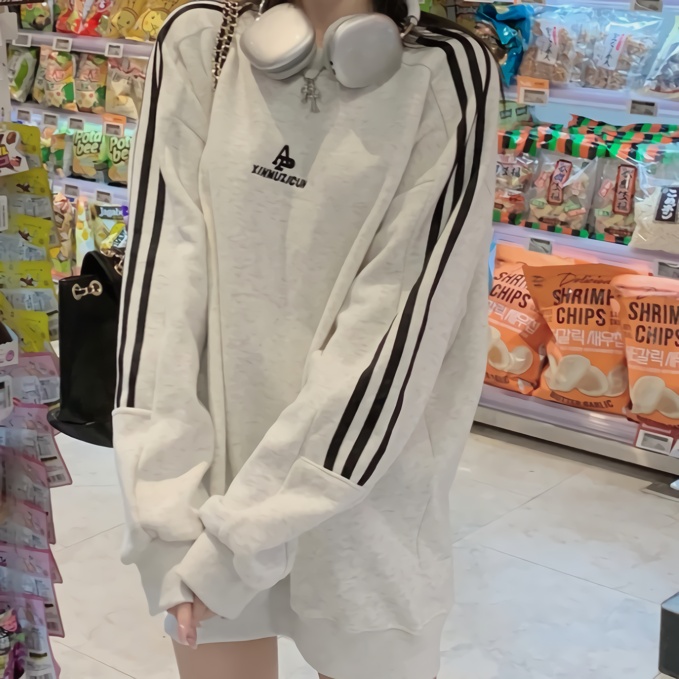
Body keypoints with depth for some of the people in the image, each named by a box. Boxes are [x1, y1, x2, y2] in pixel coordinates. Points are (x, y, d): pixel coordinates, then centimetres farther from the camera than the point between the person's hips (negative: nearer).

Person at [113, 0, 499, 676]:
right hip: (208, 462, 2)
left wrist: (238, 535, -16)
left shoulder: (447, 73, -10)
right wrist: (167, 509, -15)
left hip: (364, 483, -2)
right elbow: (158, 264, -8)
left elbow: (403, 320, -15)